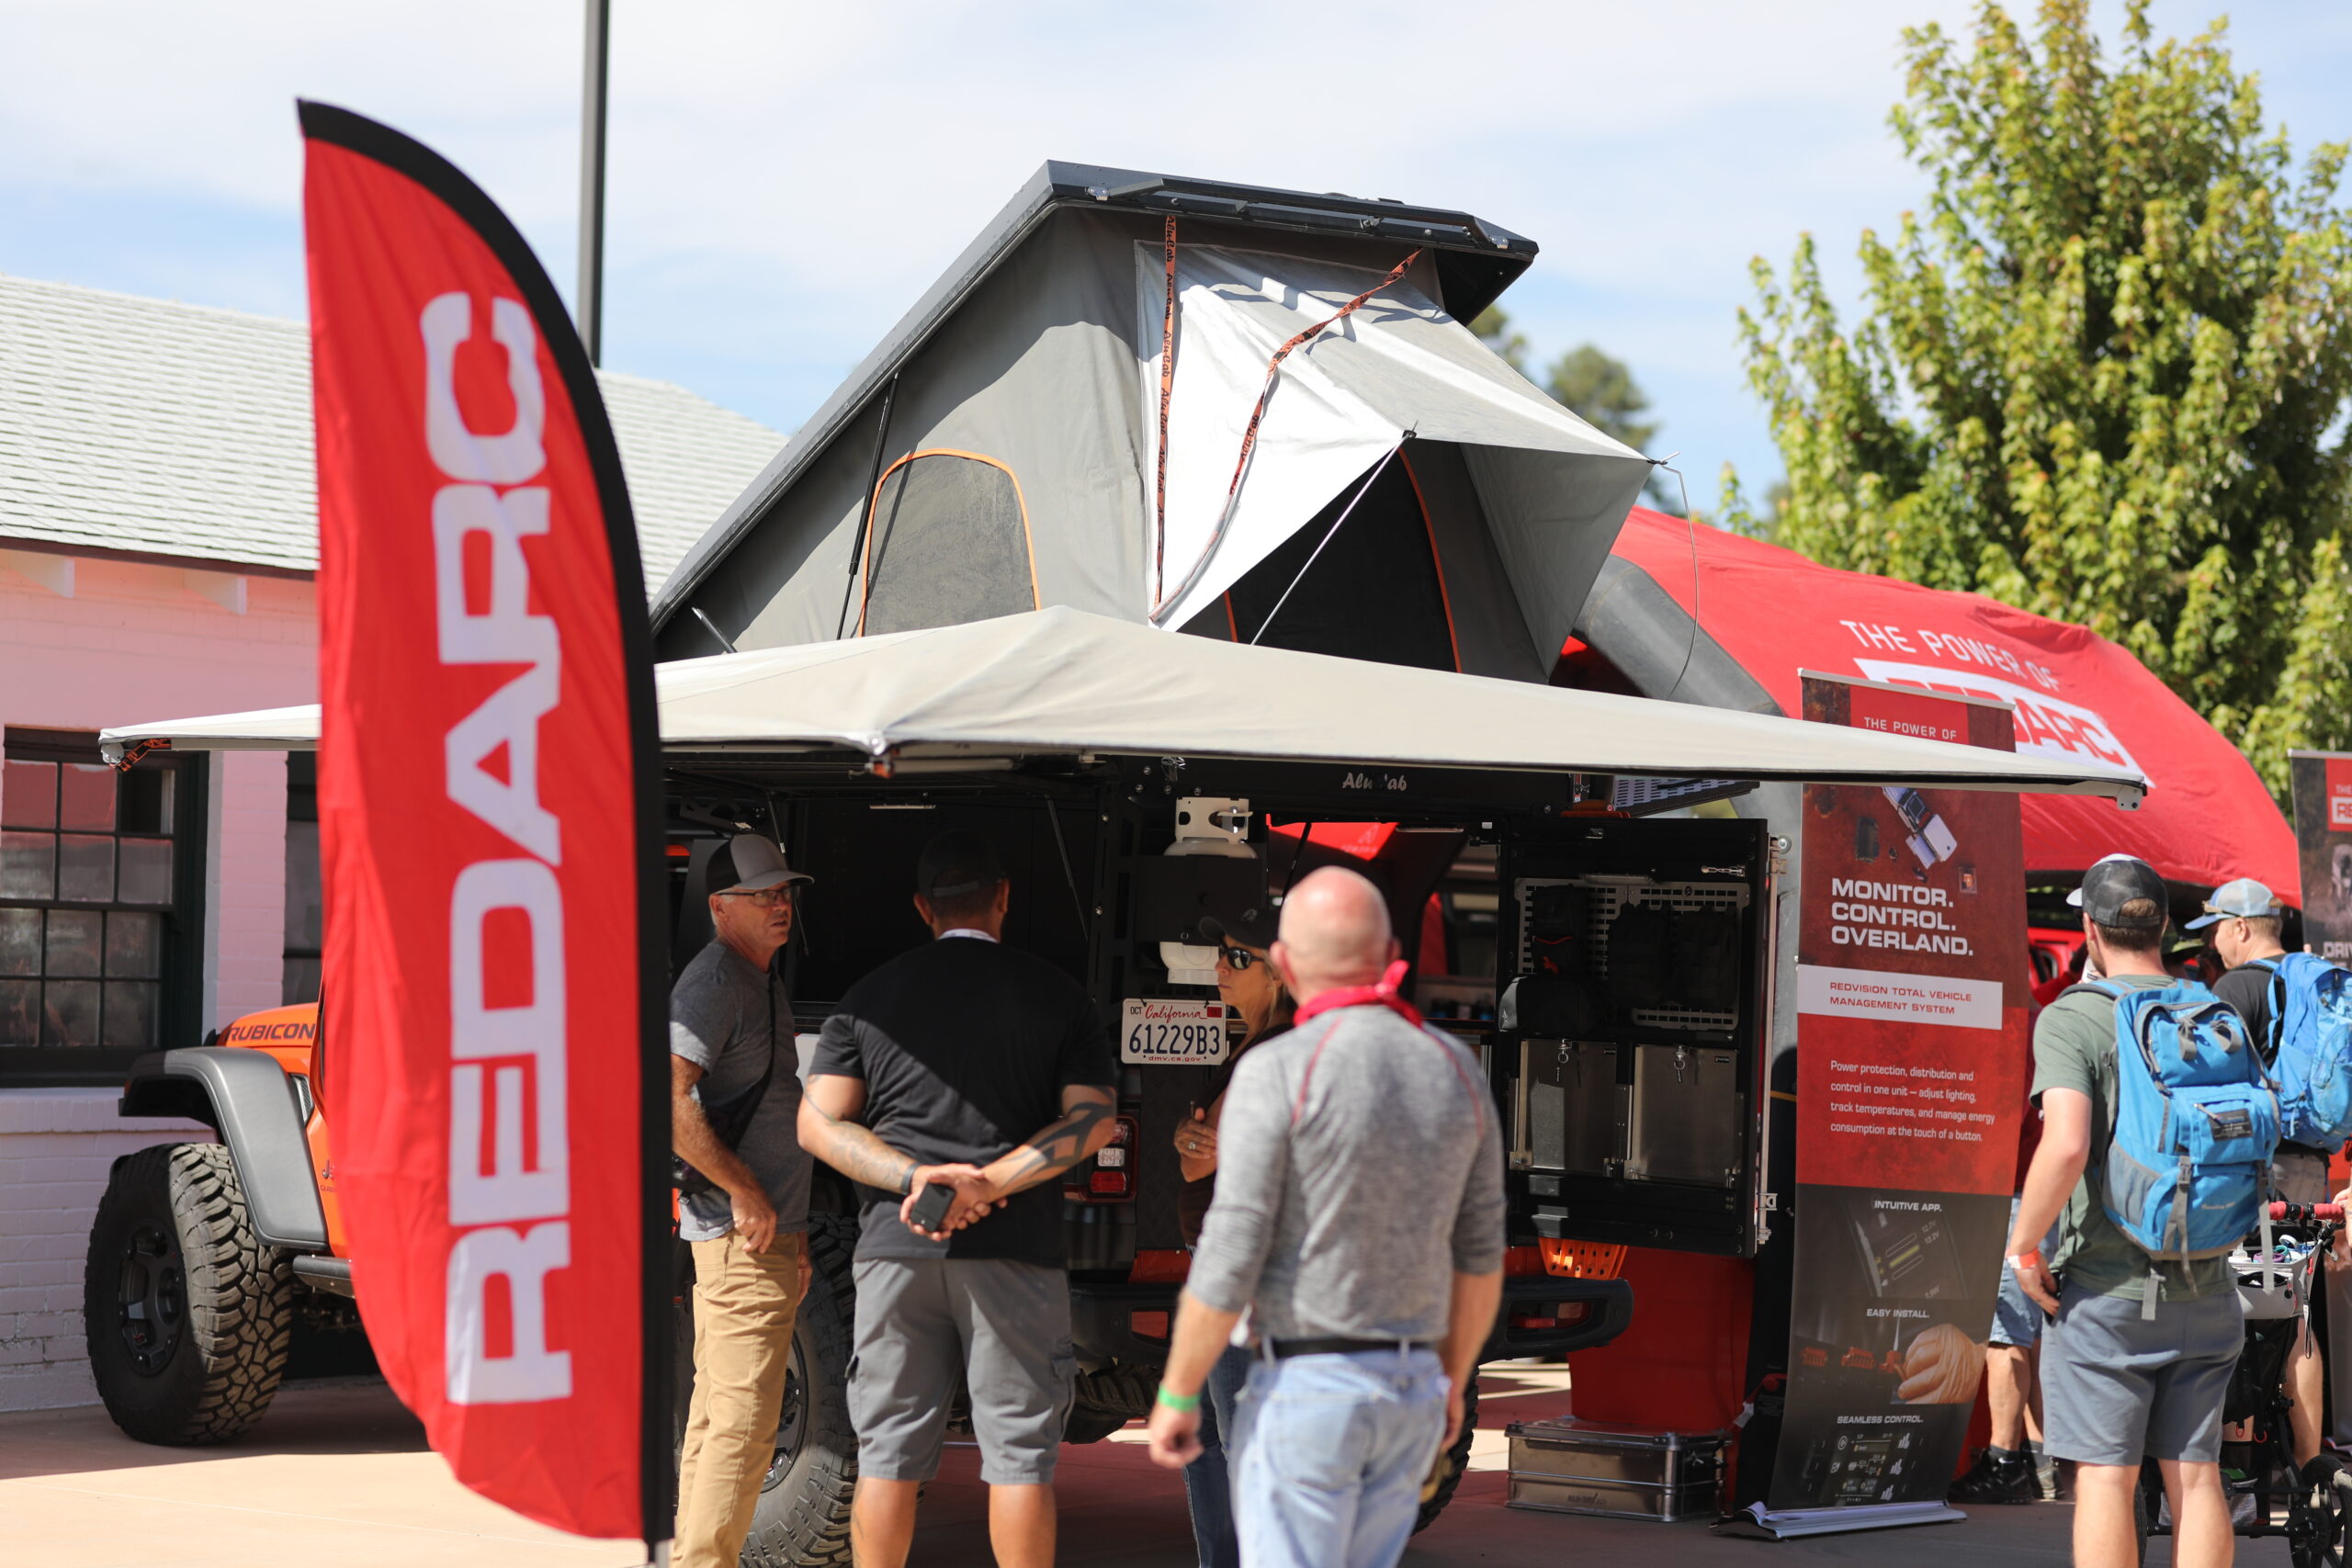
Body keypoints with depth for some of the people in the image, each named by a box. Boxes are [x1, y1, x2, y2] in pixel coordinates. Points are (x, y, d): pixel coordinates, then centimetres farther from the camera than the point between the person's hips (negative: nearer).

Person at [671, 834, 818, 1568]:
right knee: (743, 1418, -11)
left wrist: (792, 1230, 23)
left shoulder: (761, 980, 18)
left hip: (762, 1226, 10)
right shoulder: (714, 982, -14)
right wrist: (746, 1192, -22)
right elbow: (669, 1101, -26)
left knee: (716, 1415, 13)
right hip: (743, 1232, -10)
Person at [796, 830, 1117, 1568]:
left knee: (889, 1452, 6)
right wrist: (990, 1183, -10)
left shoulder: (873, 995, 9)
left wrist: (914, 1176, -7)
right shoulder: (1056, 995, 5)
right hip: (1014, 1252, -2)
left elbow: (819, 1123, 3)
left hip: (895, 1247, 2)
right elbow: (1094, 1118, -4)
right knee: (1018, 1452, 2)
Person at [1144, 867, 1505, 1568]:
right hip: (1408, 1393, 6)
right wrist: (1453, 1383, 24)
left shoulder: (1277, 1073, -16)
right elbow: (1480, 1249, 11)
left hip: (1303, 1387, -6)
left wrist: (1175, 1398, -6)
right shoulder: (1455, 1069, 3)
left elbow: (1230, 1258, -17)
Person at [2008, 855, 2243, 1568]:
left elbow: (2066, 1145, -25)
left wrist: (2023, 1247, -13)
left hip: (2107, 1288, -5)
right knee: (2195, 1476, 8)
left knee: (2105, 1479, -1)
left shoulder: (2071, 1020, -12)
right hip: (2203, 1289, 5)